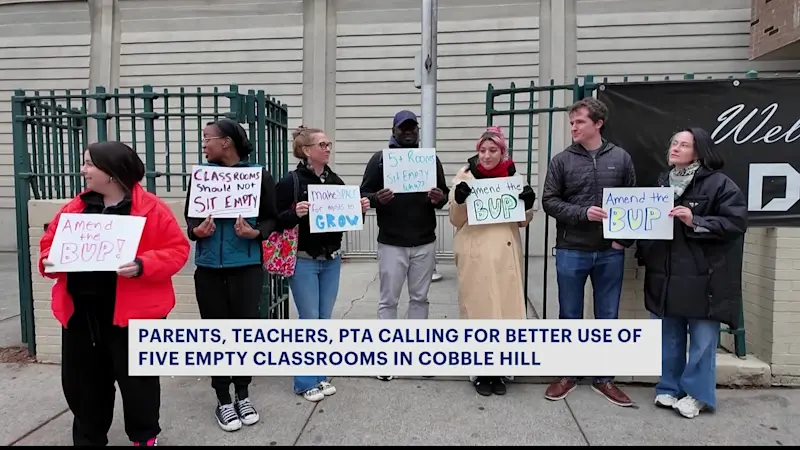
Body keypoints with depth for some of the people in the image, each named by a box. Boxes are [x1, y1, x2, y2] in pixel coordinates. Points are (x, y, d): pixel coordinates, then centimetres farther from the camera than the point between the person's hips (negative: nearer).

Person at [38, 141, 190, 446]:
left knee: (136, 378, 9)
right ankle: (88, 439, 37)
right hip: (80, 311, 6)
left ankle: (144, 437, 31)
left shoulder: (151, 208, -9)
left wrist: (143, 266, -25)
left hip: (131, 311, -5)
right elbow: (49, 243, 16)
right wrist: (49, 261, -6)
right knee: (82, 380, 16)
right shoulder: (74, 208, 8)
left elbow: (177, 249, -10)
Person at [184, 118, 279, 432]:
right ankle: (223, 400, 23)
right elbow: (189, 217, 9)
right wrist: (196, 231, -12)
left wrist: (256, 233, -19)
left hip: (247, 266, -2)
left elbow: (272, 218, 0)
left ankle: (243, 395, 27)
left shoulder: (259, 175, -4)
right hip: (209, 266, 2)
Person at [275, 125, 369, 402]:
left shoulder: (335, 181, 7)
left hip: (332, 260, 6)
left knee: (325, 320, 13)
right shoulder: (291, 181, -9)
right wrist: (294, 214, -28)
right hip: (303, 261, -5)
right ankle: (305, 381, 17)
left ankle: (320, 375, 27)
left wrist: (360, 209, -5)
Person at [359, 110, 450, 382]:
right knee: (388, 299, 4)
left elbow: (444, 192, 11)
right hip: (391, 243, -2)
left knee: (419, 298, 12)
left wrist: (440, 198, -12)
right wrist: (377, 198, -23)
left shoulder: (431, 159, 9)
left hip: (425, 243, 3)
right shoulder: (380, 158, 2)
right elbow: (364, 193, 0)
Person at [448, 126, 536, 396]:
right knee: (478, 310, 0)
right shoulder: (466, 176, 0)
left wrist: (528, 204, -7)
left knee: (506, 310, 5)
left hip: (506, 254, 3)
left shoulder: (512, 177, 8)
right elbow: (456, 220, 0)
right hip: (475, 255, -3)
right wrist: (459, 200, -19)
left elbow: (523, 221, 12)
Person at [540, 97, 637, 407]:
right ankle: (567, 374, 25)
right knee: (570, 316, 10)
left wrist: (625, 239, -5)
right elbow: (549, 202, -3)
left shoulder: (621, 158, 3)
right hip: (571, 252, -1)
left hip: (610, 253, 1)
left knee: (607, 317, 11)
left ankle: (604, 378, 26)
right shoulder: (562, 160, 0)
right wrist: (583, 213, -16)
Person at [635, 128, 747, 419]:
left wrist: (695, 222, -21)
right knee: (669, 336, 14)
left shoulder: (719, 184, -7)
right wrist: (642, 254, 6)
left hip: (703, 276, -5)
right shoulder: (662, 183, 12)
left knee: (702, 338, 4)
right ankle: (669, 388, 27)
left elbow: (736, 222, -13)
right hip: (665, 275, 5)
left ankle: (697, 393, 19)